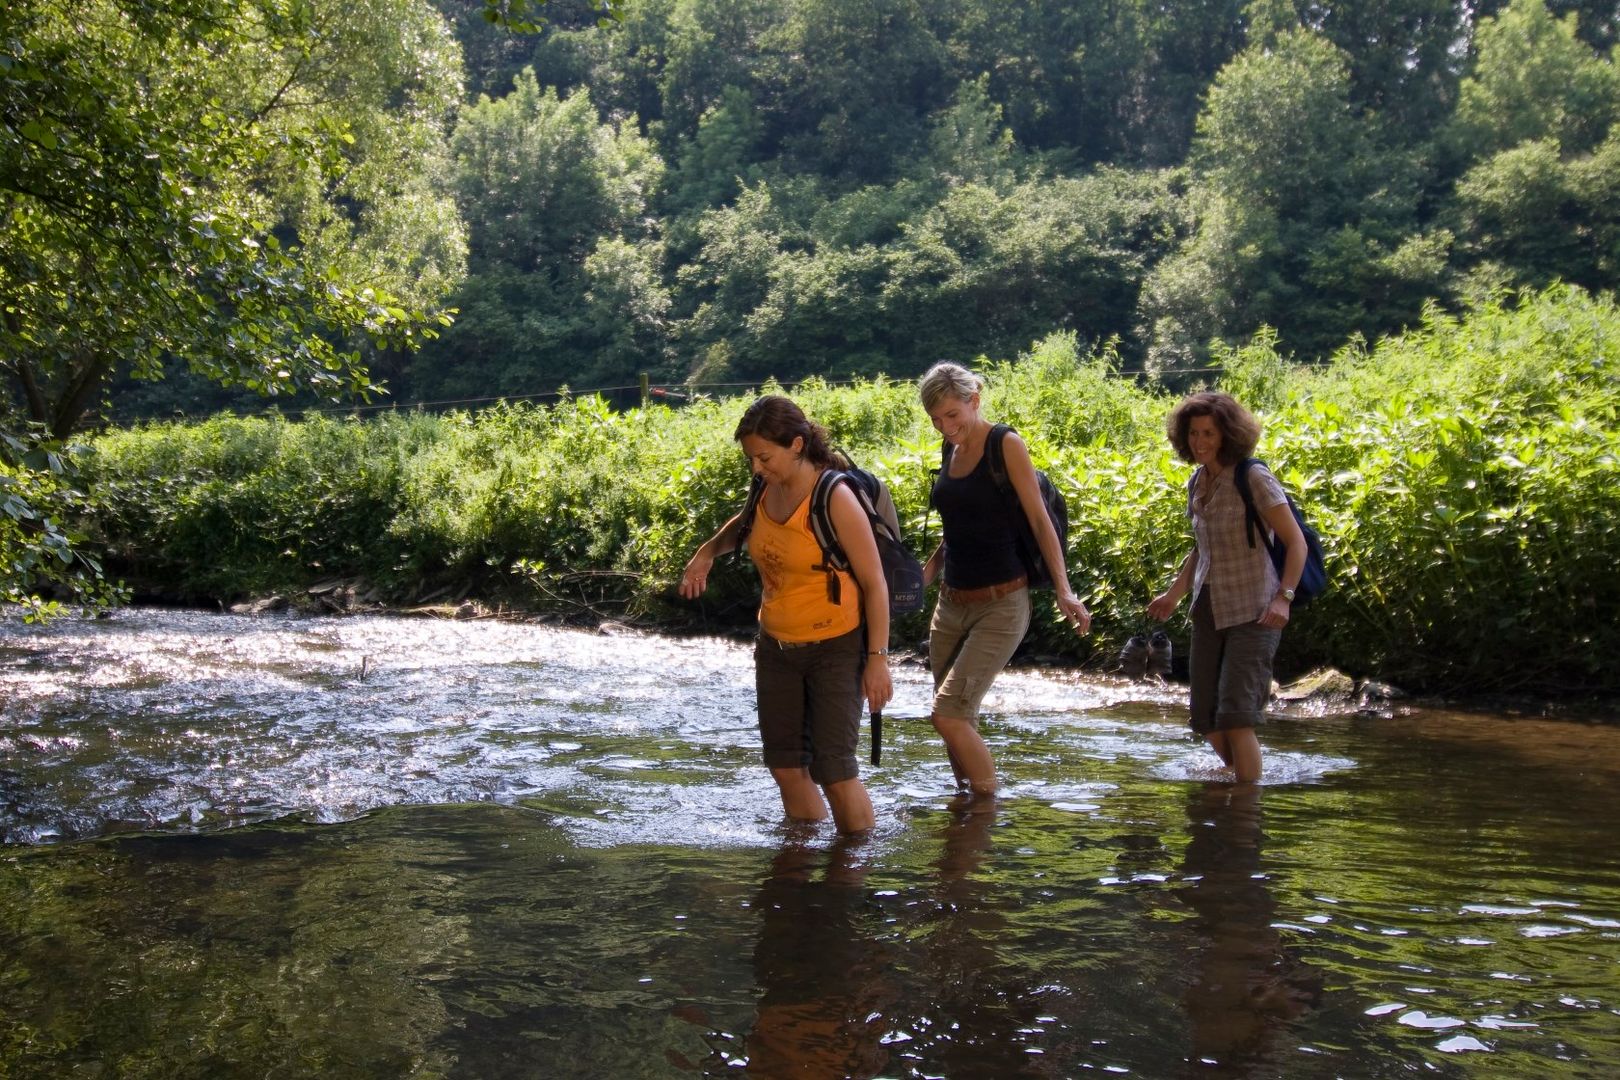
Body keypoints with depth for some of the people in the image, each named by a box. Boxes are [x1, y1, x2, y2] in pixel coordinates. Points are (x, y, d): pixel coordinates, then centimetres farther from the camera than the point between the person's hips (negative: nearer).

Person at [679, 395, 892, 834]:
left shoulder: (835, 499, -18)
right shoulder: (768, 490, 1)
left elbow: (875, 583, -15)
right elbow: (744, 523, 27)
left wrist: (877, 658, -19)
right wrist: (707, 552, 8)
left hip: (834, 649, -7)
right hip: (776, 648, 7)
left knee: (833, 770, -9)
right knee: (786, 766, 9)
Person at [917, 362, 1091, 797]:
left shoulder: (1006, 446, -10)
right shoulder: (953, 450, 10)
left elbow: (1039, 520, -12)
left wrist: (1064, 590, -20)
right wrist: (924, 574, 12)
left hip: (1000, 606, -7)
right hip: (950, 605, 7)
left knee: (948, 714, -15)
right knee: (960, 722, 8)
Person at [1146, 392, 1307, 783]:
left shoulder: (1252, 478, -11)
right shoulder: (1197, 484, 10)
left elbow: (1295, 541, -12)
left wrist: (1284, 596, -23)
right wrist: (1174, 594, 19)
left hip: (1251, 612, -7)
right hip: (1209, 610, 7)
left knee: (1236, 715, -13)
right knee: (1204, 716, 7)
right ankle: (1240, 775, 29)